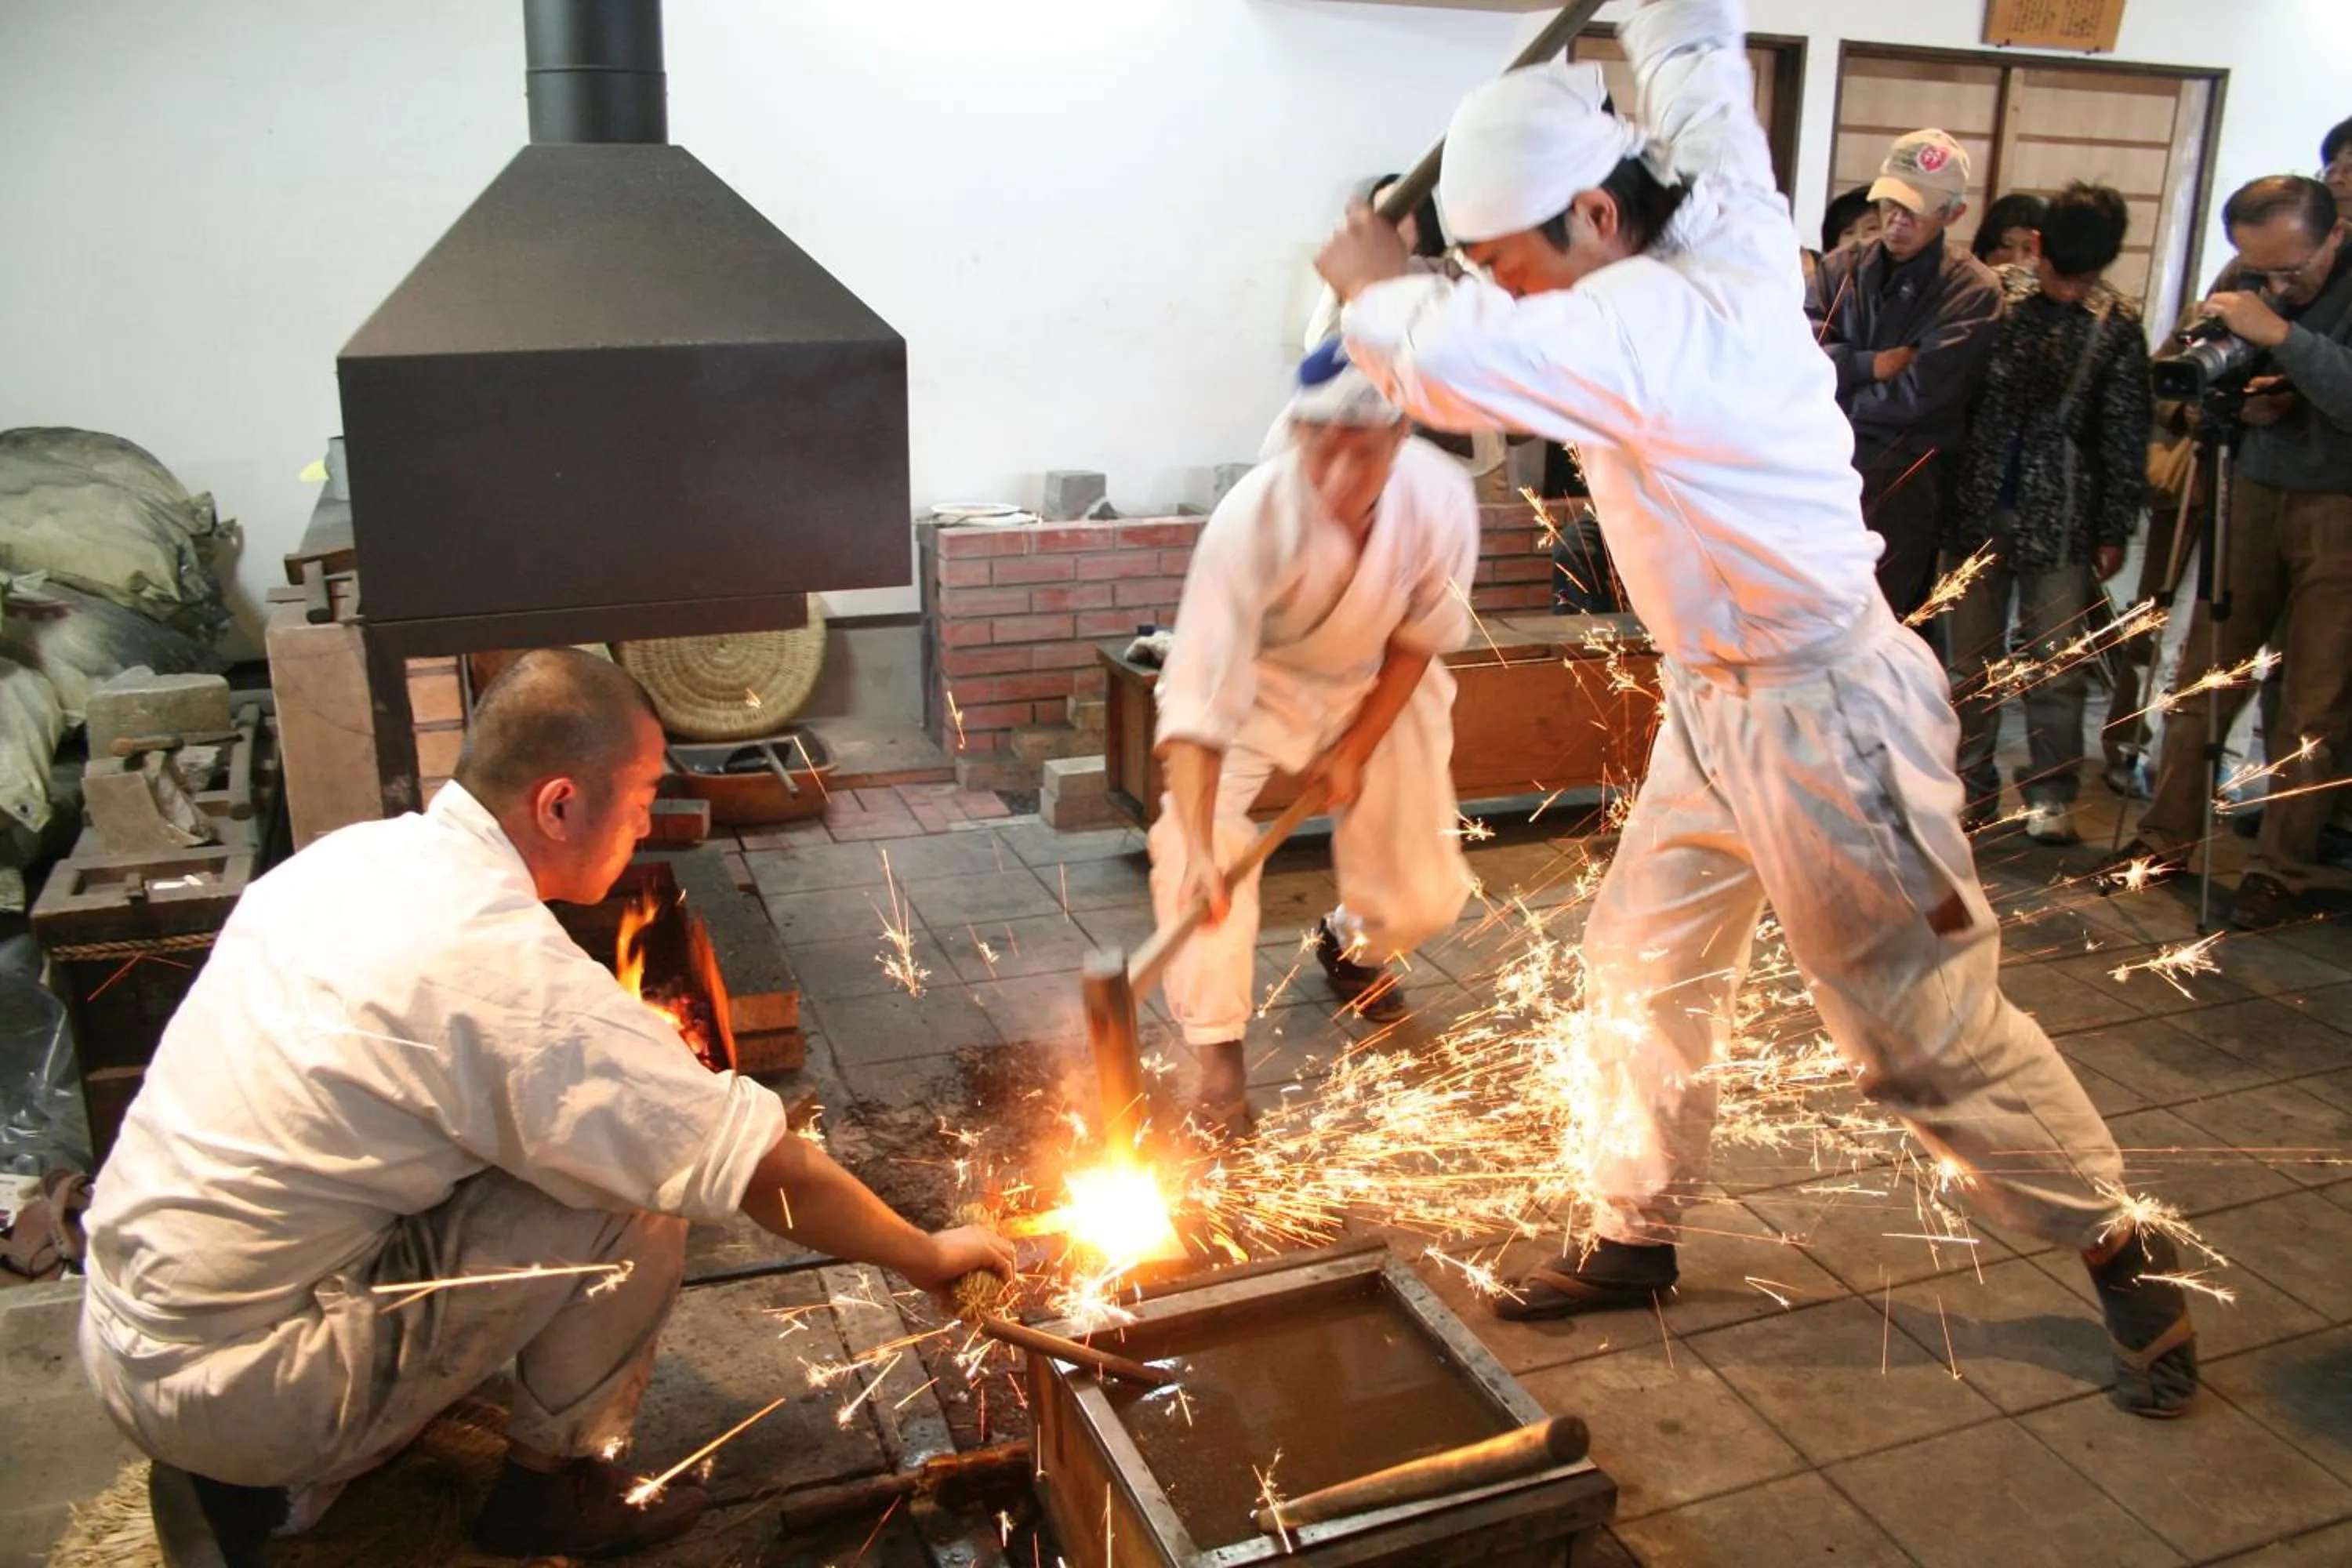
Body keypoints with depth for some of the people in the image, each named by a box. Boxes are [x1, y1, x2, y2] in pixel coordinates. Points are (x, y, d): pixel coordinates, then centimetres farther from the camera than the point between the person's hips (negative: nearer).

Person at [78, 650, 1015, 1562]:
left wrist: (630, 1042, 6)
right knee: (634, 1201, -12)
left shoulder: (350, 854, 0)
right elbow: (773, 1176, -18)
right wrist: (931, 1258, -2)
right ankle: (550, 1485, 11)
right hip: (230, 1392, -8)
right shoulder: (510, 970, -24)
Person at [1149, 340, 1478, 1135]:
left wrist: (1358, 750, -12)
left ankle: (1350, 945, 42)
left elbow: (1419, 638, -11)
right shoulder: (1251, 519, -39)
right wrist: (1199, 854, -51)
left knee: (1426, 896, 4)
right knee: (1197, 837, -29)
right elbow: (1199, 701, -42)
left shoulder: (1441, 499, -30)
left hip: (1380, 683, 3)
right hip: (1259, 676, -2)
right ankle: (1218, 1054, -14)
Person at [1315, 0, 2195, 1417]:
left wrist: (1377, 288, -17)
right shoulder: (1724, 227, -1)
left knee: (1931, 1029, 5)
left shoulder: (1653, 324, -27)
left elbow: (1448, 357, -38)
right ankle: (1639, 1239, 32)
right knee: (1646, 969, 15)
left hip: (1821, 722, -9)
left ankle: (2122, 1250, 28)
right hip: (1717, 705, 9)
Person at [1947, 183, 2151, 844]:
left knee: (2057, 666, 4)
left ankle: (2052, 796, 16)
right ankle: (1971, 789, 19)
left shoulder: (2117, 324, 0)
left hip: (2062, 519, 0)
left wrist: (2115, 530, 2)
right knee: (1972, 663, 8)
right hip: (1977, 509, 1)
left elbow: (2125, 435, 3)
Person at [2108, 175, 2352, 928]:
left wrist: (2280, 335, -28)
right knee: (2203, 676, 7)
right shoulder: (2242, 287, 3)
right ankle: (2167, 836, 19)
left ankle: (2285, 871, 8)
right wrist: (2239, 405, -9)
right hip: (2254, 498, 5)